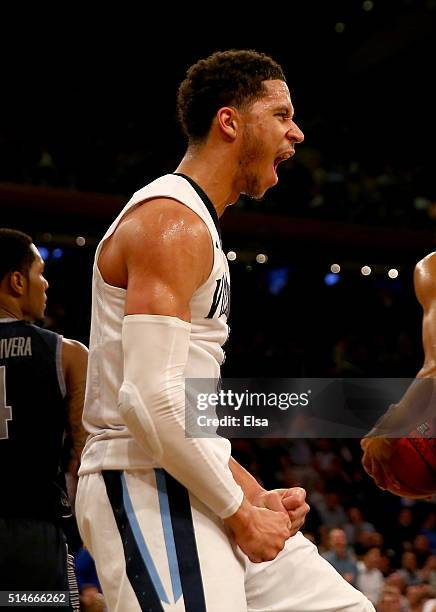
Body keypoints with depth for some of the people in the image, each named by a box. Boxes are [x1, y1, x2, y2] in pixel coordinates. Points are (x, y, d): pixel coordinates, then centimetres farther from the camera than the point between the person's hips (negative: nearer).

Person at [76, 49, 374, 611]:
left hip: (190, 487, 10)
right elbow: (149, 401, -23)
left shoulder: (197, 228, 20)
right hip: (145, 489, -10)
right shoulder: (170, 222, -13)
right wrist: (239, 514, -17)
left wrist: (257, 497, 12)